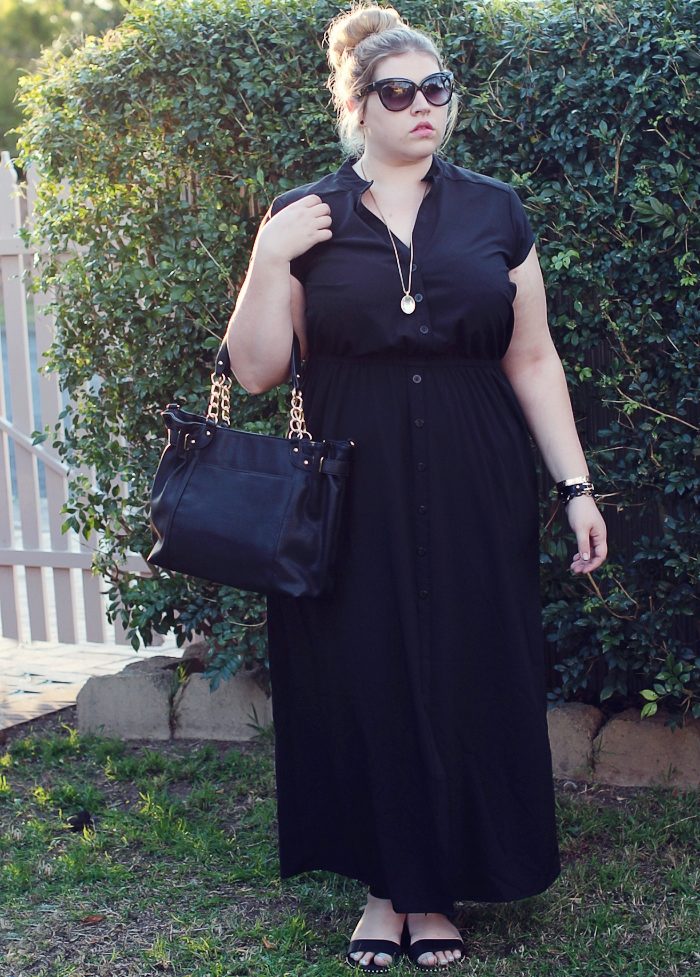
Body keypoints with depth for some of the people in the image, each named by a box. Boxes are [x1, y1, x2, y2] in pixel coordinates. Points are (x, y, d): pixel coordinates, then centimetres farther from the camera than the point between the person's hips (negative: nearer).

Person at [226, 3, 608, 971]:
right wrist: (270, 258, -14)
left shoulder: (494, 212, 5)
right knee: (361, 683, 5)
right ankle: (384, 885, 23)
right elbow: (256, 370, -1)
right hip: (350, 500, -1)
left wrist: (576, 484, 2)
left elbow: (532, 360, 7)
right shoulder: (301, 219, 2)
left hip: (473, 498, 1)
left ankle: (438, 891, 23)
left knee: (466, 683, 5)